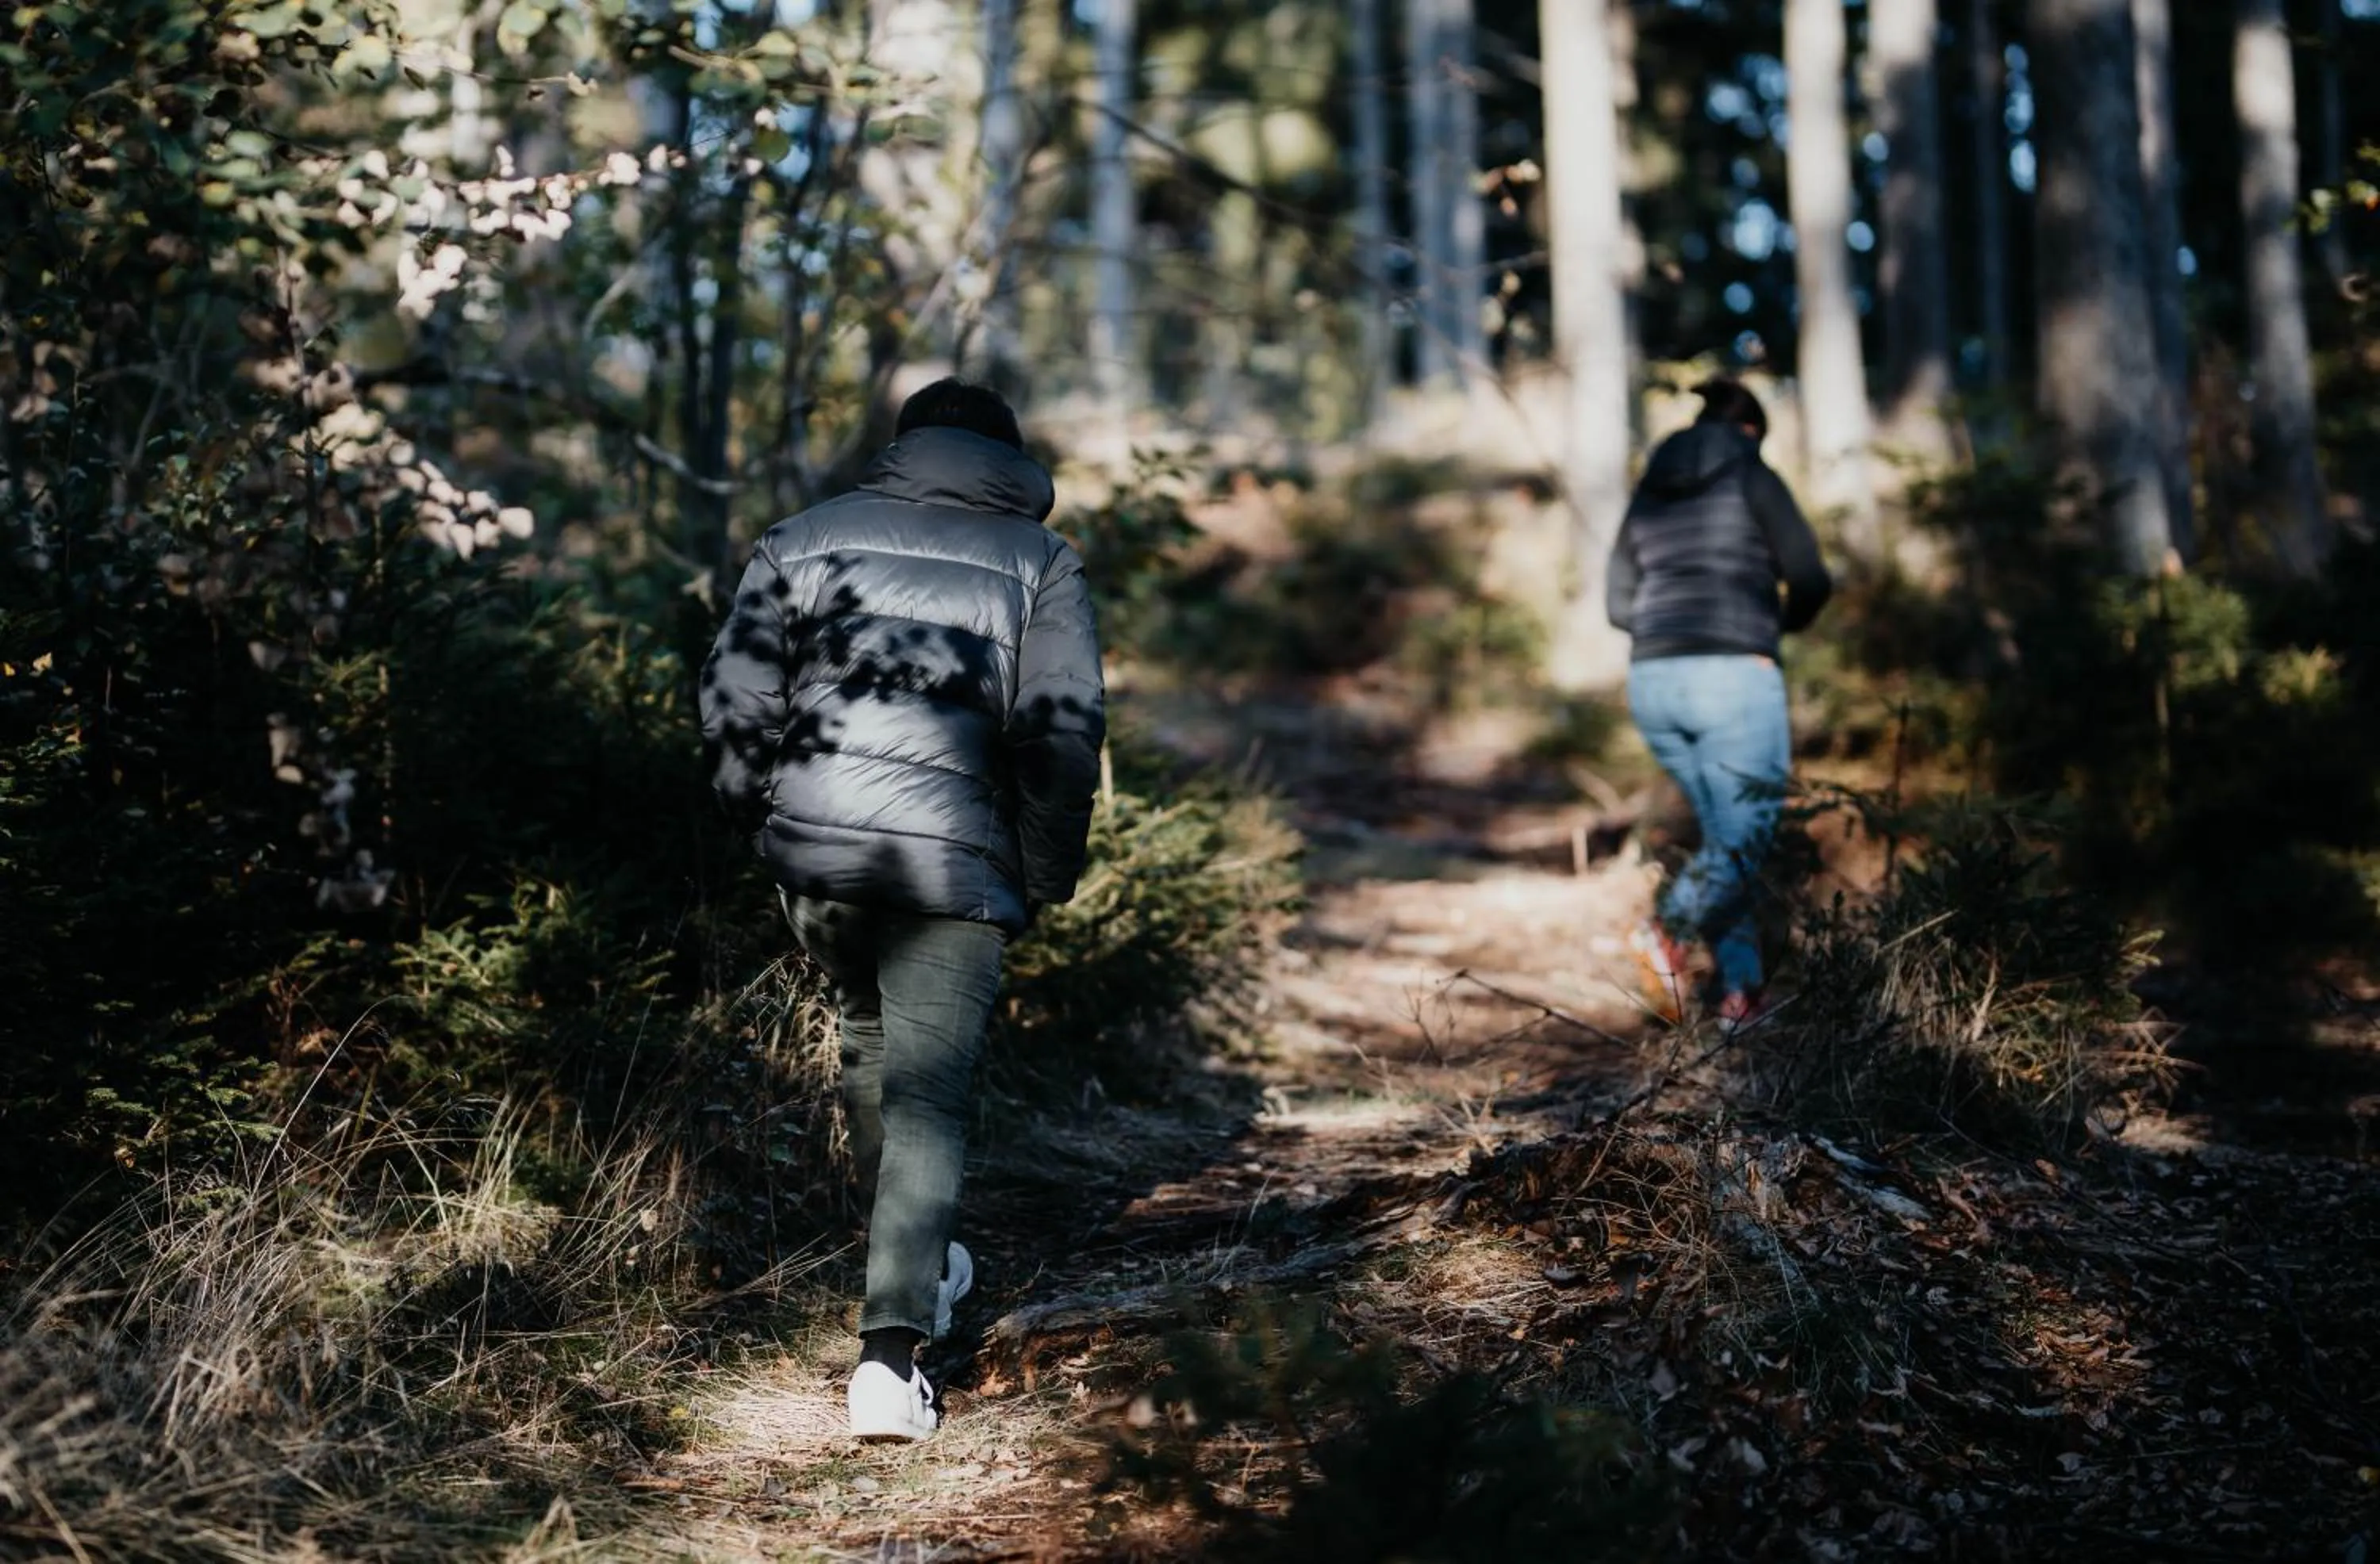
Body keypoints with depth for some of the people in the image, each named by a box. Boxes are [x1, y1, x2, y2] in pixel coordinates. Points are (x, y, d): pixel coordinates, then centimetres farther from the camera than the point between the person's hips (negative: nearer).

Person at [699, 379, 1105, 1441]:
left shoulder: (809, 535, 11)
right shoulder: (1040, 561, 7)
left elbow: (735, 699, 5)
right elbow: (1064, 736, -3)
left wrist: (767, 819, 17)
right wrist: (1047, 877, 6)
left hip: (813, 848, 3)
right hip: (954, 868, -3)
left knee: (869, 1038, 26)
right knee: (927, 1094, -1)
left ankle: (919, 1265, 41)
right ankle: (892, 1346, -13)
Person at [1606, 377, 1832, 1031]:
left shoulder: (1650, 492, 17)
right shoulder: (1754, 480, 2)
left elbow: (1621, 605, 18)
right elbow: (1810, 580, -4)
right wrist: (1785, 620, 18)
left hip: (1654, 681, 6)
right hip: (1735, 678, -6)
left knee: (1725, 834, 15)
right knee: (1746, 836, -3)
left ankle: (1739, 992, 7)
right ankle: (1669, 929, -30)